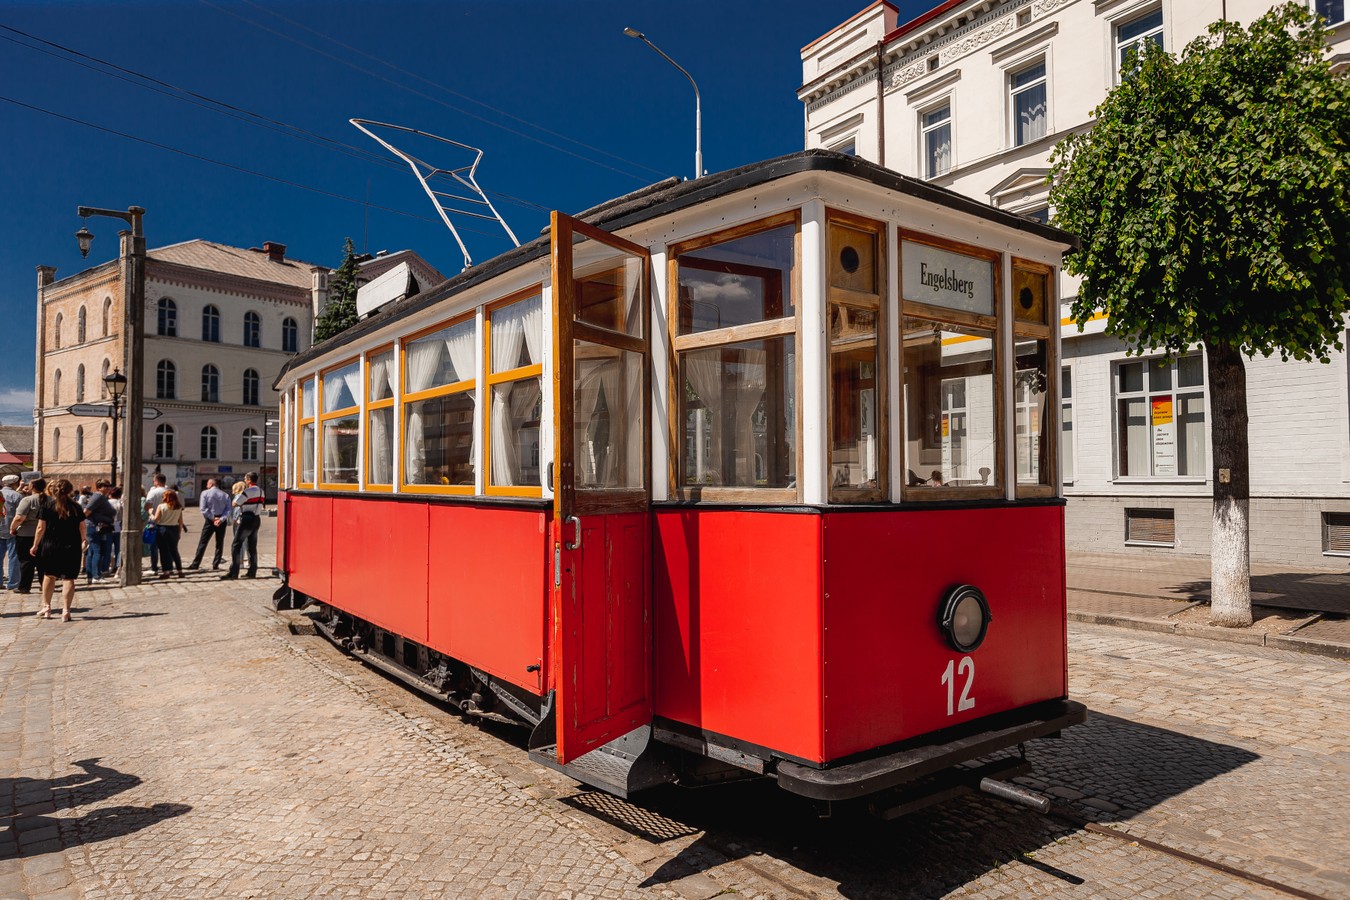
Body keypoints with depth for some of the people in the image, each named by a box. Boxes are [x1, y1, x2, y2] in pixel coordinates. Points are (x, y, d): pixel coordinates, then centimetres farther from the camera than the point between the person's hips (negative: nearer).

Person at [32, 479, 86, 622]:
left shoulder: (47, 506, -2)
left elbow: (41, 528, -3)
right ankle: (66, 610, -5)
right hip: (72, 547, 0)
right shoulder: (76, 507, 0)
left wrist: (35, 545, 7)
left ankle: (46, 607, 26)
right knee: (68, 578, -1)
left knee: (49, 575, 20)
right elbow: (82, 528, 6)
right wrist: (83, 541, 22)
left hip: (50, 546, 1)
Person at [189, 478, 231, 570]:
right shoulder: (225, 495, 3)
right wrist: (221, 519, -13)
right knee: (219, 543, 9)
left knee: (202, 542, 4)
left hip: (210, 520, -2)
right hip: (221, 521, 2)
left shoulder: (205, 493, -4)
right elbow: (228, 510, -6)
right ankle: (216, 564, 7)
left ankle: (196, 564, 5)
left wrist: (213, 518, -10)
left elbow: (203, 508, -12)